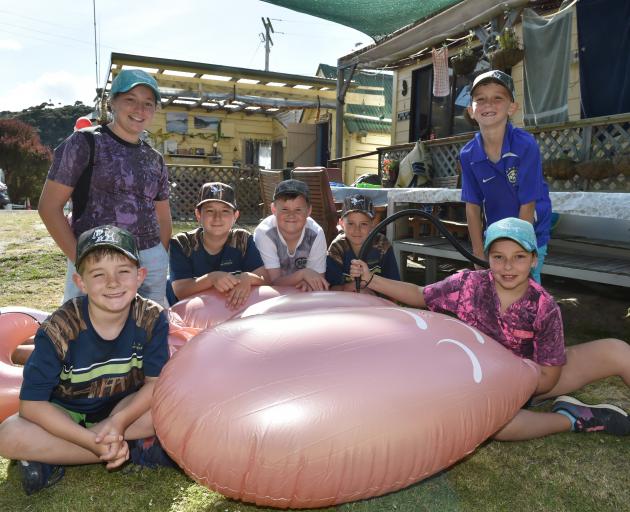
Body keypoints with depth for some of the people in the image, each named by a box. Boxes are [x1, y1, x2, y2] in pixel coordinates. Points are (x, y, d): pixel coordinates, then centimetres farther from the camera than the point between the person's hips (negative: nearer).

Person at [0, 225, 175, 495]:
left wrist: (119, 421, -33)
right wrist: (91, 441, -32)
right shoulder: (60, 328, -24)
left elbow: (155, 381, -17)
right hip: (66, 416, 0)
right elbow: (32, 403, -23)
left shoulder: (152, 318, -20)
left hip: (127, 409, 1)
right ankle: (136, 449, -21)